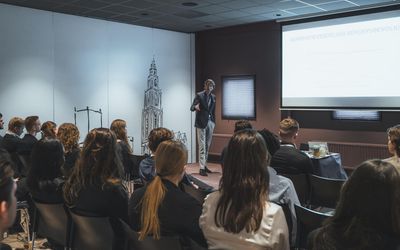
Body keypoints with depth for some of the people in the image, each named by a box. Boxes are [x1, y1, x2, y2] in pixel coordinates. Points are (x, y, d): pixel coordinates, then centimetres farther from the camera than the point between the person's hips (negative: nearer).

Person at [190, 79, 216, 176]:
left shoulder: (213, 97, 12)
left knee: (207, 145, 10)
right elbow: (192, 107, -9)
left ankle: (204, 165, 20)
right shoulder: (199, 95, -4)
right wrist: (195, 107, -32)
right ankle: (202, 168, -7)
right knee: (202, 146, -7)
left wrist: (214, 122, 16)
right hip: (201, 122, -6)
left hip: (210, 122, 6)